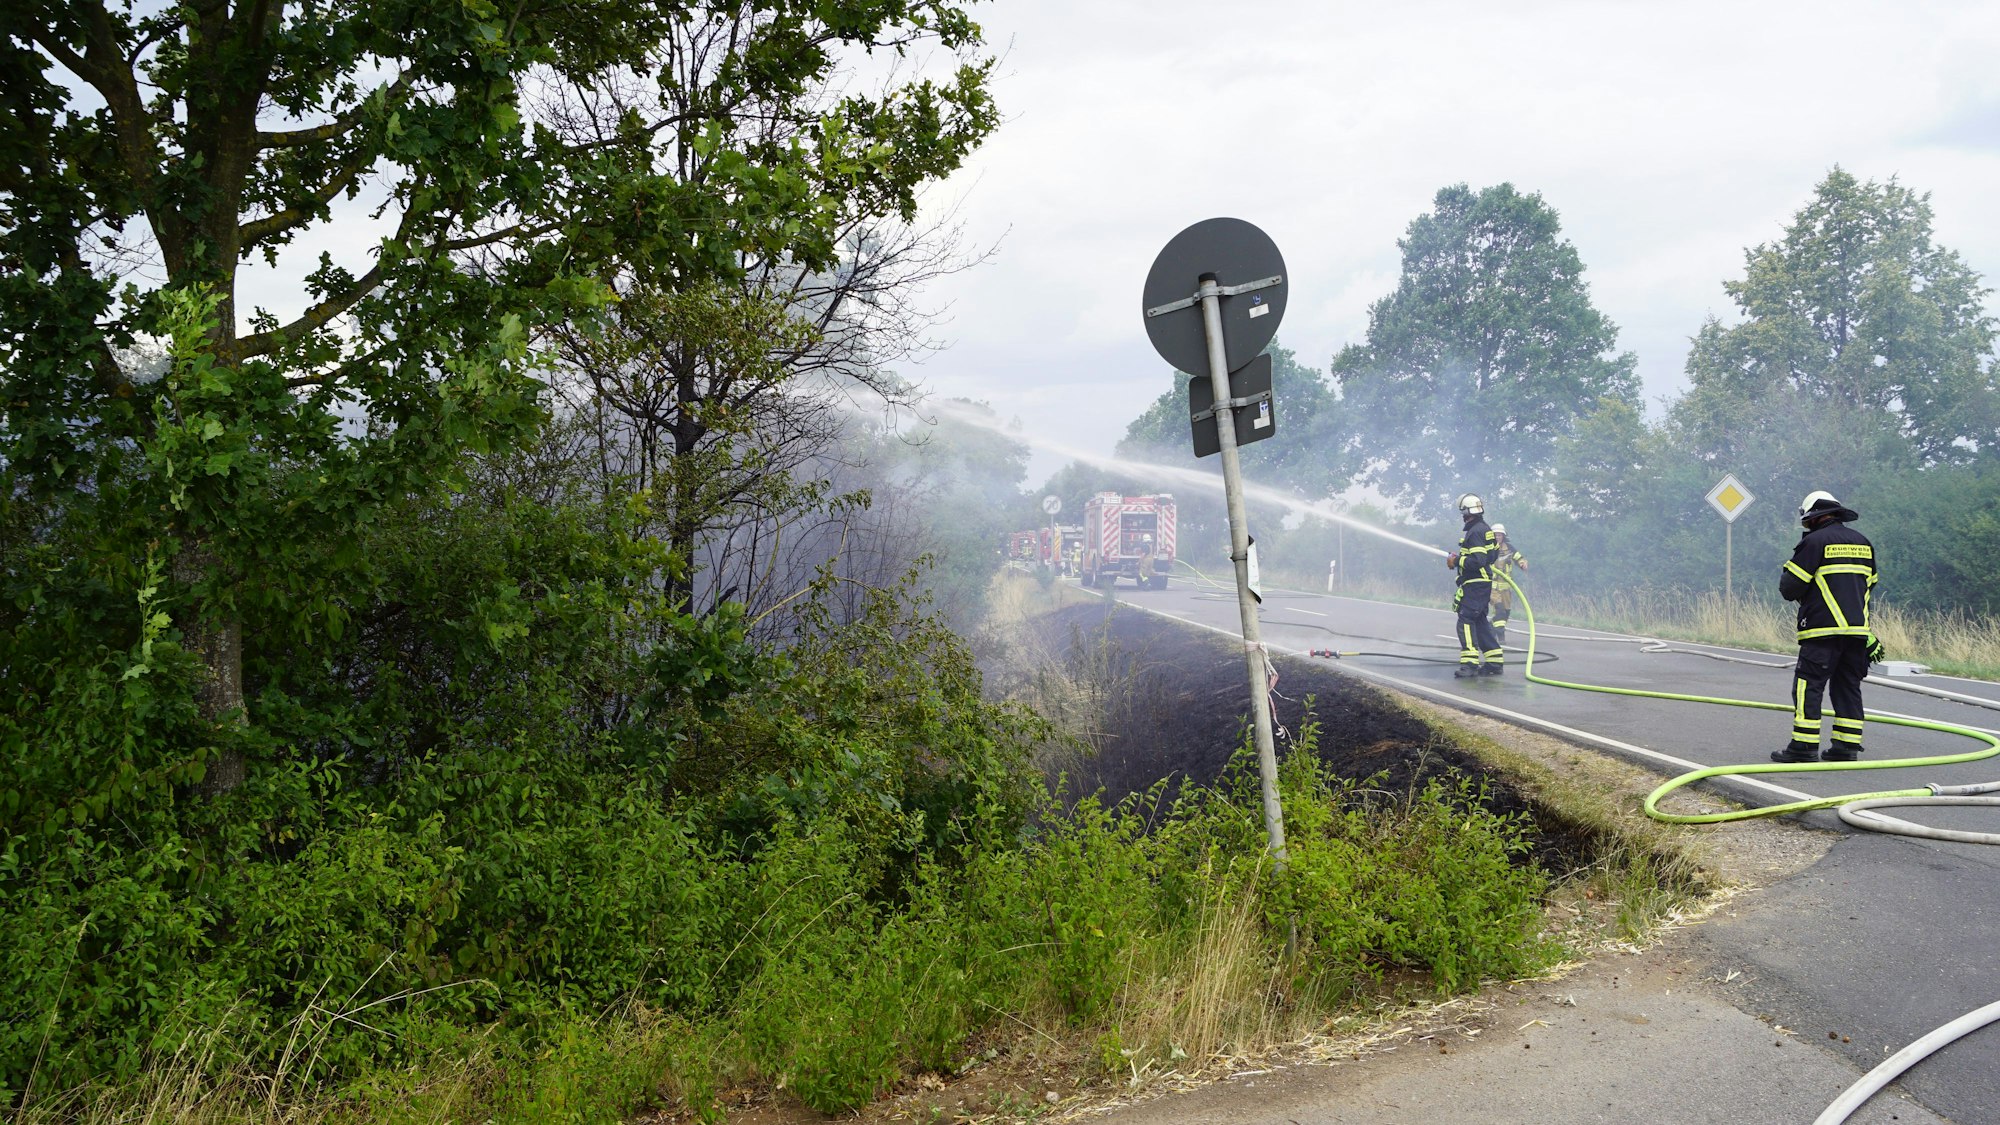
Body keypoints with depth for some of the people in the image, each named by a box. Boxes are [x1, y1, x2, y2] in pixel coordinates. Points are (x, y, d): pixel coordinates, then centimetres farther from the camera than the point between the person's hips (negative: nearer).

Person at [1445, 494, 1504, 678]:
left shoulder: (1475, 531, -17)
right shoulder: (1485, 529, 16)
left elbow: (1477, 561, -24)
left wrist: (1456, 562, -13)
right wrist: (1460, 556, 18)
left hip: (1475, 584, -10)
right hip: (1483, 582, 10)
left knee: (1466, 621, -12)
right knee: (1479, 621, 15)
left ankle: (1469, 663, -18)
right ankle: (1494, 662, 18)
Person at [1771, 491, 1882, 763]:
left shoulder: (1815, 541, -7)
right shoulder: (1863, 543, 16)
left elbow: (1790, 587, -7)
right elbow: (1869, 584, 23)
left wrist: (1786, 575, 15)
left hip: (1823, 630, -7)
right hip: (1858, 630, 7)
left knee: (1808, 685, -5)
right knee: (1848, 687, 11)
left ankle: (1804, 746, -9)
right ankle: (1846, 747, 10)